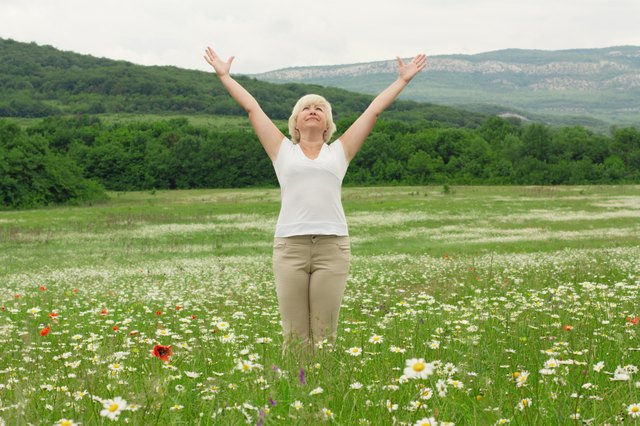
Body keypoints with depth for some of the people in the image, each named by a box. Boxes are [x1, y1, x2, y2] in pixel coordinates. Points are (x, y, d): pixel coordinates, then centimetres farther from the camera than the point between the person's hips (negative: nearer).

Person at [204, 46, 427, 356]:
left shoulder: (339, 152, 16)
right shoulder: (283, 151, 15)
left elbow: (374, 109, 19)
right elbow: (252, 108, 19)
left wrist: (402, 80, 22)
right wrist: (224, 75, 23)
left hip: (332, 246, 0)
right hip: (289, 246, 0)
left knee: (325, 335, 1)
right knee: (294, 336, -1)